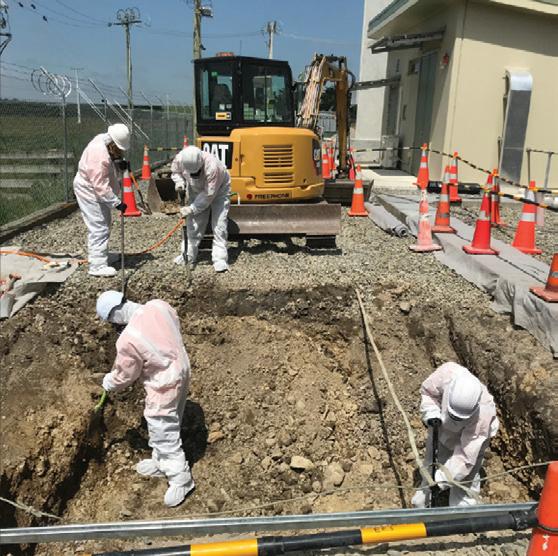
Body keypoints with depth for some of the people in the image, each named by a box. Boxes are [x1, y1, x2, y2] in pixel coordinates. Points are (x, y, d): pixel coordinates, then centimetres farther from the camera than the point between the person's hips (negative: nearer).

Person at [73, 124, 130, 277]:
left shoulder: (105, 140, -3)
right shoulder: (99, 155, -32)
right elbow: (101, 186, -33)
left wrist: (118, 162, -7)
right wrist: (116, 203, -32)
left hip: (97, 191, 10)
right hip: (89, 191, -10)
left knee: (104, 225, 19)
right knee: (99, 228, -11)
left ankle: (102, 255, 33)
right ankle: (97, 265, -8)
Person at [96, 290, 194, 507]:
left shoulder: (128, 339, -29)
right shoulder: (158, 305, -12)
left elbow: (124, 375, -11)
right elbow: (176, 328, 8)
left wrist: (109, 383, 11)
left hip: (164, 386, -8)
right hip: (181, 367, 8)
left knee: (164, 434, 10)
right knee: (161, 428, 26)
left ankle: (180, 479, 26)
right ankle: (161, 463, 46)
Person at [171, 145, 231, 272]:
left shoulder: (212, 166, -42)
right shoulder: (180, 159, -27)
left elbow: (208, 195, -35)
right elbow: (175, 171, -2)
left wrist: (192, 209, -35)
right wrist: (179, 182, -22)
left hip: (218, 190, -4)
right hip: (196, 189, 5)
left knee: (219, 224, -11)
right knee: (193, 223, 5)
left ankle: (220, 259, -7)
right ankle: (188, 256, 14)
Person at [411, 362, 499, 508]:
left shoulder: (483, 415, -43)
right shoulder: (447, 373, -41)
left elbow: (465, 456, -37)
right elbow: (427, 390, -17)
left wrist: (442, 480, -39)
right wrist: (431, 413, -32)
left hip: (470, 435, -3)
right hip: (441, 426, 3)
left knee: (465, 477, 1)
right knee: (431, 466, 16)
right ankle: (421, 504, 37)